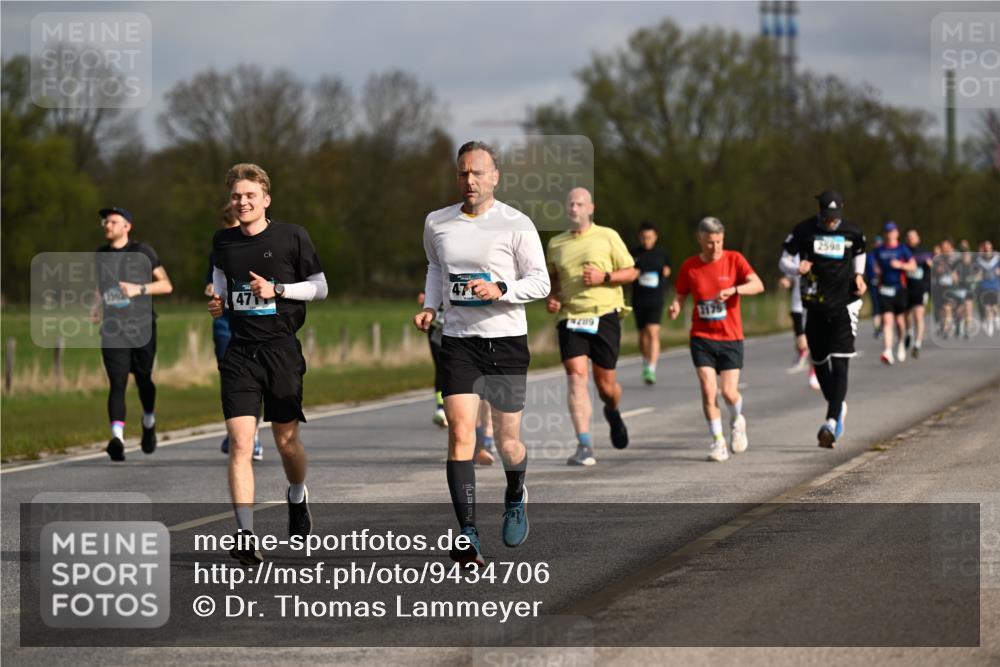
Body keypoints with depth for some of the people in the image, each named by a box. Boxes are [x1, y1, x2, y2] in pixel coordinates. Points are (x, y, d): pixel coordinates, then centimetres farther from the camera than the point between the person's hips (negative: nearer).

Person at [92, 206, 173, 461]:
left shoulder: (143, 252, 1)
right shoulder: (100, 255, 13)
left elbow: (166, 285, 1)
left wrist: (139, 289, -14)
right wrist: (97, 306, 8)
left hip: (141, 328, -2)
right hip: (113, 330, 2)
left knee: (143, 379, 9)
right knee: (117, 384, -13)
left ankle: (149, 422, 38)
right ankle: (117, 438, -24)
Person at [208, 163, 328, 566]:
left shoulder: (292, 237, -3)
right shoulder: (223, 242, 7)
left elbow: (319, 287, 2)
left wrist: (277, 290, -12)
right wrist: (217, 301, 4)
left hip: (282, 348, -2)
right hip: (240, 352, 2)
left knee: (286, 440, 8)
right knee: (240, 442, -11)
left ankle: (297, 498, 41)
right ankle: (245, 536, -15)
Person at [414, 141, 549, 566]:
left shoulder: (516, 225, -6)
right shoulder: (436, 224, 6)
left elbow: (540, 282, -4)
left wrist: (500, 290, -21)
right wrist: (431, 305, 10)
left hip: (506, 340, -2)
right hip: (458, 340, 2)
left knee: (507, 441, 7)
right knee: (460, 433, -15)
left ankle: (515, 497, 42)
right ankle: (467, 535, -18)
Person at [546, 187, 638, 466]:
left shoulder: (608, 237, 3)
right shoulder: (556, 244, 11)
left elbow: (631, 272, 4)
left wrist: (604, 277, -13)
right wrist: (551, 297, 6)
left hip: (604, 316, -2)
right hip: (570, 317, 2)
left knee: (605, 381, 3)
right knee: (576, 377, -14)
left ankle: (613, 412, 41)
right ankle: (584, 446, -17)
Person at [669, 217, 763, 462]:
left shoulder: (734, 260, -3)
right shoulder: (689, 266, 2)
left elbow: (757, 285, -14)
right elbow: (680, 295, 10)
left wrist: (733, 289, -32)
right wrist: (675, 307, -14)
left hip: (730, 338, -1)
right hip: (701, 338, 1)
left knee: (729, 392, -6)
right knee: (708, 390, -11)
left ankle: (737, 421, 28)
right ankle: (718, 441, 2)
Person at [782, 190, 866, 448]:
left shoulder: (852, 233, -1)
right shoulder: (804, 230, -4)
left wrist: (858, 276, 1)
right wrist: (797, 268, -17)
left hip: (844, 305, -2)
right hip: (815, 307, 2)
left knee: (839, 364, -13)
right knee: (820, 363, 11)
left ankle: (831, 423, -20)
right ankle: (839, 406, 37)